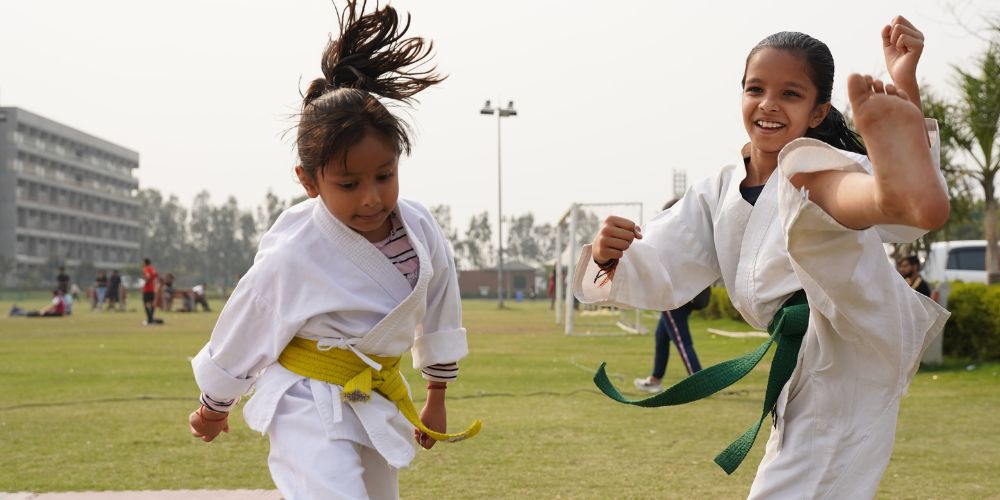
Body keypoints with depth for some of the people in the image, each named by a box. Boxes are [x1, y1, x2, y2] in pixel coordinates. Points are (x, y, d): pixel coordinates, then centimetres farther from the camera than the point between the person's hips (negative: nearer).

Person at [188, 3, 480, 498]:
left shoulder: (420, 230, -11)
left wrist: (437, 397, 19)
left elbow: (438, 312, 8)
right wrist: (213, 409, 6)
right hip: (310, 407, -6)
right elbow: (241, 337, -9)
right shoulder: (292, 258, -25)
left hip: (377, 402, 7)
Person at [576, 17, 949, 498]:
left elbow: (906, 217, -19)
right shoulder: (716, 196, 20)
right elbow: (657, 274, 11)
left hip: (866, 334, -6)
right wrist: (610, 255, -13)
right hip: (810, 376, 7)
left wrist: (904, 85, -31)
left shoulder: (835, 172, 3)